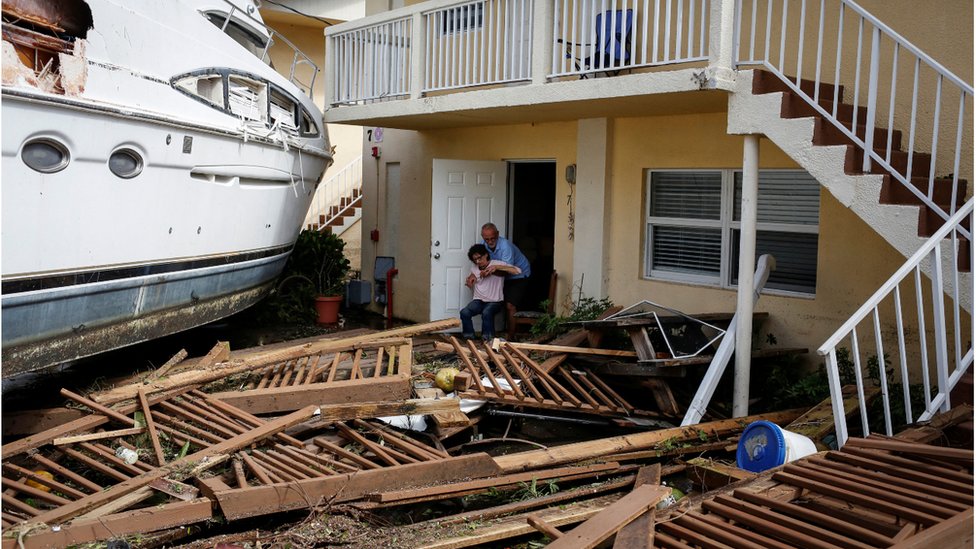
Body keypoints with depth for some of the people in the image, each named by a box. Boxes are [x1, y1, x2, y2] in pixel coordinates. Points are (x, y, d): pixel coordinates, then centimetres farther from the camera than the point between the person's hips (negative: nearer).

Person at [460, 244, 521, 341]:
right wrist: (470, 279, 0)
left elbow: (518, 271, -20)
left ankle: (488, 339, -20)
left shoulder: (497, 263, -6)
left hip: (494, 302, -4)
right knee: (464, 312, -26)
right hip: (479, 300, 4)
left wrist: (497, 267, -27)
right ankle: (469, 337, -10)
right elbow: (471, 286, 25)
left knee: (487, 313, -37)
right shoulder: (474, 268, 12)